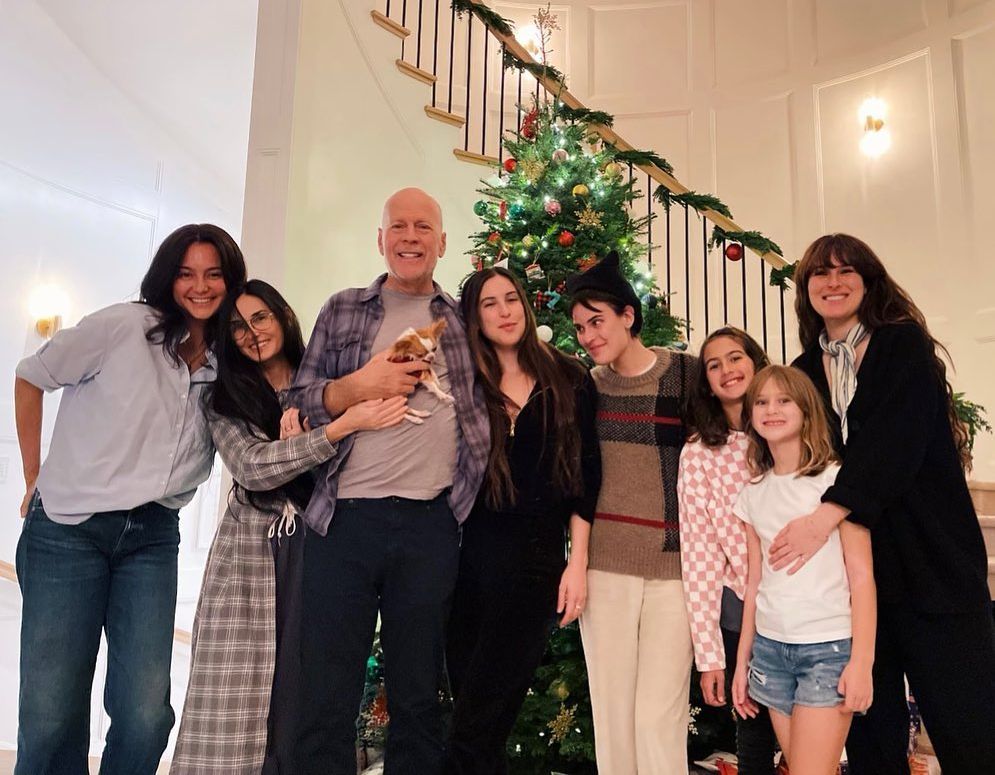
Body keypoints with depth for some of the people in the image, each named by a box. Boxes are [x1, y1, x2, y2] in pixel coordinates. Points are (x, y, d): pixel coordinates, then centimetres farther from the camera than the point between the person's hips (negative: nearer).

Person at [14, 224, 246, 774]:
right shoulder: (123, 326, -5)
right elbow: (30, 379, 4)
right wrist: (35, 477, 4)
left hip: (152, 538, 3)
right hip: (67, 529, -3)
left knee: (146, 717, -4)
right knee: (51, 717, -2)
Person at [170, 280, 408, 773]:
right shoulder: (224, 400, 5)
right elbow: (254, 469, -11)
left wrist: (300, 442, -14)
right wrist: (343, 426, -19)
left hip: (315, 548, 0)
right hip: (250, 553, 0)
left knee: (303, 690, 2)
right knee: (237, 700, 0)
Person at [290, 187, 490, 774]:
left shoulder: (462, 320, 13)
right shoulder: (343, 309, 10)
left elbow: (481, 412, 14)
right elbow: (299, 401, 6)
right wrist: (357, 386, -11)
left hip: (432, 525, 1)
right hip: (345, 515, 0)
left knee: (419, 695, 12)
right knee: (327, 693, 7)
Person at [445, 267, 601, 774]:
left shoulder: (568, 380, 4)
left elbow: (584, 474, 2)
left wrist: (578, 562, -2)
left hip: (537, 561, -2)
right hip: (470, 559, 2)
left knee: (473, 730, 0)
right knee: (479, 723, 10)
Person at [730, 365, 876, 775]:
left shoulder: (836, 479, -6)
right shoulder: (754, 492, 7)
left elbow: (861, 576, -8)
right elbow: (755, 581, 10)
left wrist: (861, 660, -13)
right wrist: (742, 660, 10)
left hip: (829, 647, -4)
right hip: (770, 647, 5)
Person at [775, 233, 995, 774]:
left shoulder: (904, 344, -1)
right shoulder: (803, 372, 11)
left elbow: (895, 440, -16)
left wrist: (827, 515, -27)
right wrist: (794, 525, -1)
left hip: (929, 560, -3)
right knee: (870, 728, 10)